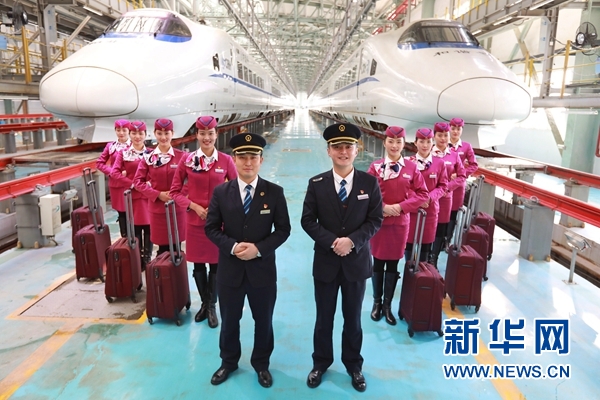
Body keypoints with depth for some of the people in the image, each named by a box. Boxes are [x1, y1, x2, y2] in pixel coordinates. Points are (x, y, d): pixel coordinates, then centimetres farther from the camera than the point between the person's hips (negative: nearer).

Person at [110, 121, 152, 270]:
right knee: (135, 230, 5)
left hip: (148, 196, 0)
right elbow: (114, 173, -7)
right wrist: (132, 184, -14)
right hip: (132, 196, 0)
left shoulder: (150, 153, 5)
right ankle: (138, 260, 17)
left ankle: (147, 259, 17)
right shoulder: (123, 153, 4)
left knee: (148, 229, 4)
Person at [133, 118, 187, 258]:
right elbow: (138, 181, 1)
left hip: (177, 207, -1)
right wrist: (157, 194, -9)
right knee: (162, 246, 8)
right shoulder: (148, 157, 0)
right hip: (157, 207, 1)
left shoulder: (181, 156, -5)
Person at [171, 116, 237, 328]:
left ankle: (212, 306, 28)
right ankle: (204, 303, 34)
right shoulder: (187, 160, -4)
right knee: (198, 264, 12)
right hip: (195, 220, 1)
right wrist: (194, 206, -12)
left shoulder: (226, 160, -6)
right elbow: (175, 191, 2)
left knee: (216, 264, 9)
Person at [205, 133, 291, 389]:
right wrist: (233, 246, -18)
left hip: (263, 268, -1)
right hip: (229, 268, 1)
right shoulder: (220, 192, -3)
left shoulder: (274, 192, -6)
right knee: (229, 320, 18)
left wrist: (259, 248, -18)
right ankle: (228, 362, 42)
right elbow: (211, 227, -2)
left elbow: (283, 229, -5)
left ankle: (261, 364, 39)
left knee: (263, 321, 16)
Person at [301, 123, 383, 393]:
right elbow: (308, 220, -4)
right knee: (324, 317, 15)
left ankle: (353, 365, 37)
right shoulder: (316, 183, -4)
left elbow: (376, 220, -4)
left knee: (353, 318, 16)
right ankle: (321, 362, 36)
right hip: (326, 261, 0)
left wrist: (352, 241, -19)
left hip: (357, 261, 0)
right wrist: (331, 241, -18)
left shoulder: (370, 182, -4)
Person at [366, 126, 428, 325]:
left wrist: (400, 206, -12)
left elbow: (423, 194, 0)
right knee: (378, 263, 10)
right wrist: (382, 207, -16)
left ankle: (388, 305, 24)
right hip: (379, 222, 0)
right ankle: (377, 302, 27)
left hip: (400, 223, 1)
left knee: (393, 265, 10)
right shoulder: (375, 166, -4)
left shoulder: (411, 167, -2)